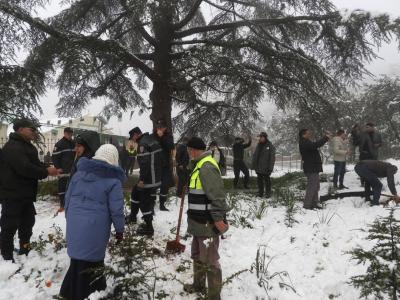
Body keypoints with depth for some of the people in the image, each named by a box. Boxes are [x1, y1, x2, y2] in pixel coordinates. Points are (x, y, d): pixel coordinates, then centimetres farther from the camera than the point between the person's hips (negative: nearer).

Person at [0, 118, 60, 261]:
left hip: (26, 194, 10)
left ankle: (25, 250, 36)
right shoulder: (12, 147, -19)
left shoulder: (28, 146, 15)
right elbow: (25, 168, -30)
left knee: (27, 222, 20)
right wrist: (46, 172, -21)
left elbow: (36, 165, 15)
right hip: (13, 195, -10)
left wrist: (48, 170, -4)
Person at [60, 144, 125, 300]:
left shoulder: (79, 172, 7)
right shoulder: (113, 179, -10)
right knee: (92, 260, 10)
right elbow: (116, 209, -9)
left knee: (79, 259, 18)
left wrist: (69, 218, 26)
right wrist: (120, 229, 3)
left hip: (74, 225, 6)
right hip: (95, 228, -5)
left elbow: (68, 198, 14)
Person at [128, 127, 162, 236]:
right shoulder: (152, 139, 11)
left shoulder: (143, 143, -17)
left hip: (148, 179, -10)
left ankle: (148, 228, 10)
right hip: (156, 177, 10)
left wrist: (142, 179, -20)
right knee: (135, 192, 24)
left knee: (145, 203, 0)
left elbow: (144, 163, -25)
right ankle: (132, 216, 37)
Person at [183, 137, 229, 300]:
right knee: (197, 256, 24)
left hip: (208, 224, -11)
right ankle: (198, 285, 42)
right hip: (200, 222, 11)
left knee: (209, 261, 0)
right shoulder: (200, 166, 12)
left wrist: (218, 218, -27)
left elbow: (217, 196, -27)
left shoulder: (207, 167, -21)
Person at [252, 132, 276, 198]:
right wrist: (254, 165, 8)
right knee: (259, 180, 10)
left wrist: (270, 167, -15)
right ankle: (260, 193, 20)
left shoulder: (270, 146, -6)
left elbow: (272, 157, -10)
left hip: (266, 168, -5)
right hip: (258, 167, 5)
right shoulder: (258, 145, 10)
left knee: (267, 180, 2)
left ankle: (268, 193, 12)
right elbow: (255, 155, 14)